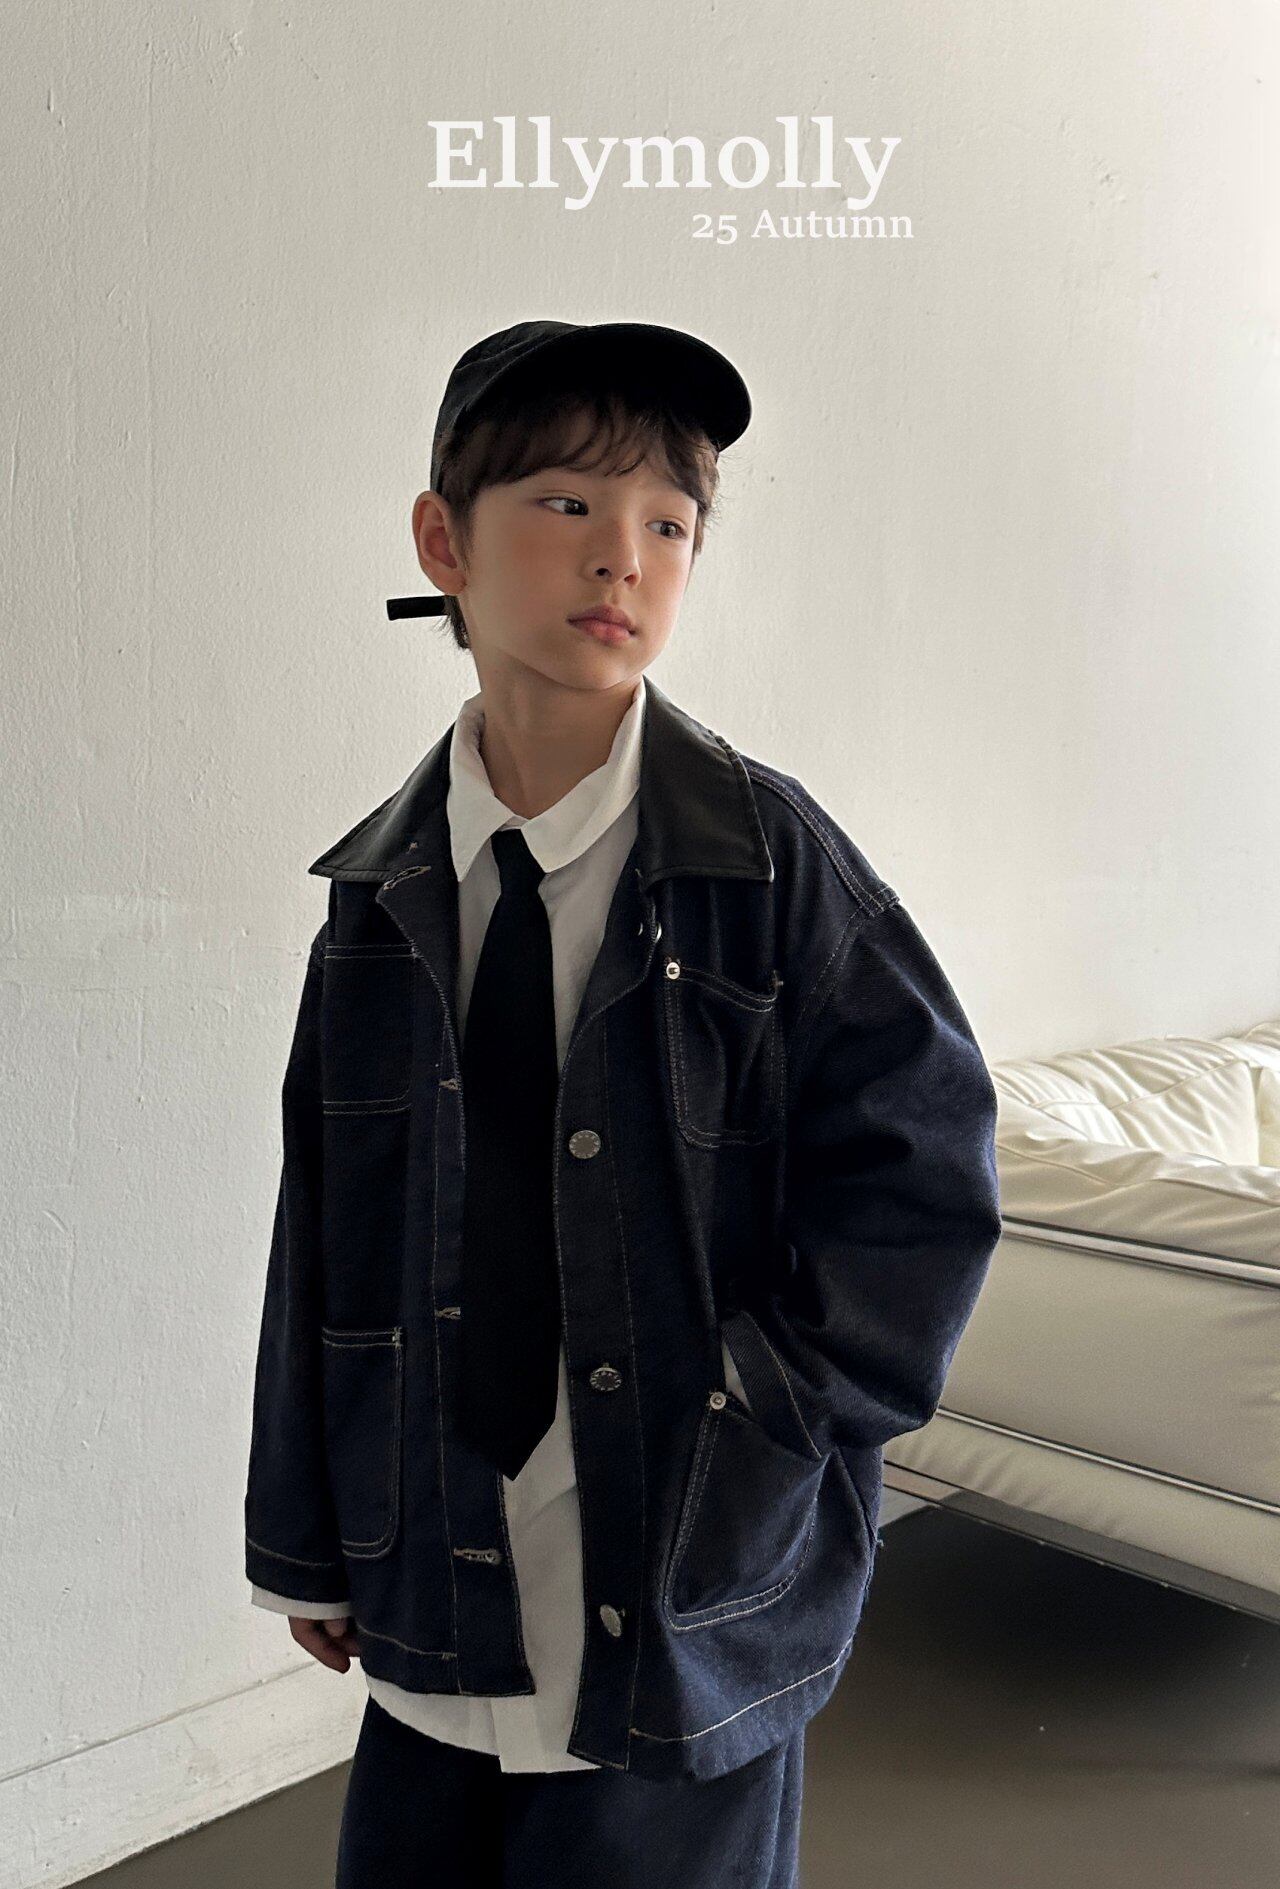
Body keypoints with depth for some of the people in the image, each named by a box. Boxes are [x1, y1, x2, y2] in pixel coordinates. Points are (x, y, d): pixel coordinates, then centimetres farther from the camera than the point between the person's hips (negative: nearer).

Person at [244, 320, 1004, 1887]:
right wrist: (307, 1541, 9)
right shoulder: (382, 891, 0)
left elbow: (921, 1172, -9)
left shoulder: (768, 857, -11)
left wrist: (752, 1438, -14)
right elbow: (322, 1232, 4)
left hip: (687, 1616, -3)